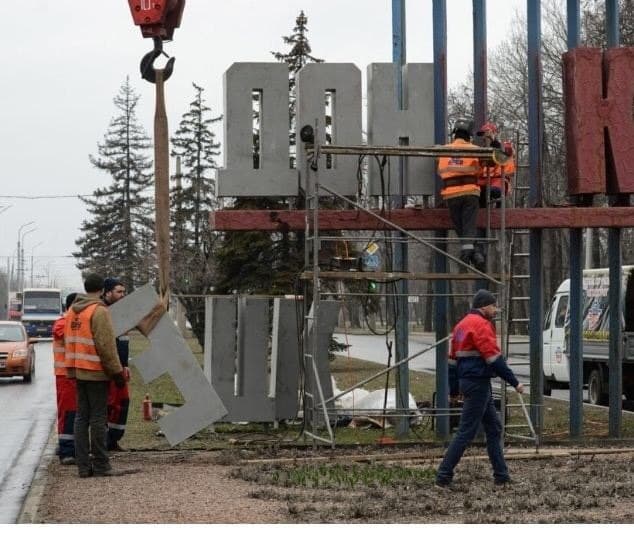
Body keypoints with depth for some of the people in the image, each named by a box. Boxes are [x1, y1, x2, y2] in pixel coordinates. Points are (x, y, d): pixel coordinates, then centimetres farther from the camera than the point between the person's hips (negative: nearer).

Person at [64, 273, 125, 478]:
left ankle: (83, 465, 8)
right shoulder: (99, 311, -12)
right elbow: (106, 345, -16)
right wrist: (117, 372, -11)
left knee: (82, 416, 9)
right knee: (98, 418, -4)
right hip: (96, 372, -7)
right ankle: (100, 465, -2)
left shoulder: (72, 311, 13)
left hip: (78, 372, 8)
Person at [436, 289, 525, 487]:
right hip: (478, 382, -10)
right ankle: (444, 475, -5)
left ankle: (501, 475, 17)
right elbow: (494, 357, -19)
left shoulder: (463, 325, 17)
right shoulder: (481, 324, -13)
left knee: (494, 428, 14)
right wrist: (514, 382, -15)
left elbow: (453, 359, 19)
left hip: (467, 380, 10)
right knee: (466, 432, -6)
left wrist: (454, 389, 22)